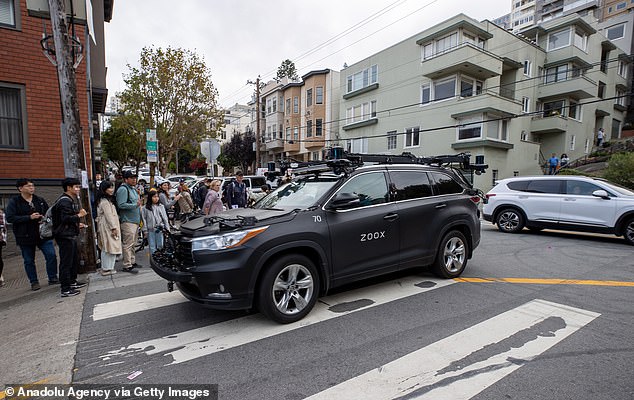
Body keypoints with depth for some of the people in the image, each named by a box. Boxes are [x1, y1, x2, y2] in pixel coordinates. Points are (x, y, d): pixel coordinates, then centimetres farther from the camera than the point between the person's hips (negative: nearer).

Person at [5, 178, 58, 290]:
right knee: (29, 261, 8)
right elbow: (9, 218, -13)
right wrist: (29, 217, -20)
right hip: (25, 237, -2)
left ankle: (53, 278, 12)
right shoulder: (14, 202, -3)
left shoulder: (40, 200, 8)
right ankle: (34, 282, 22)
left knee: (52, 255, -2)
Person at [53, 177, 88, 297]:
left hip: (71, 235, 11)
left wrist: (77, 224, 17)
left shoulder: (71, 200, 17)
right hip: (65, 236, -11)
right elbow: (65, 219, -24)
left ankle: (73, 281, 33)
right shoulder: (65, 201, -16)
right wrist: (79, 215, -13)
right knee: (66, 262, -6)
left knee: (75, 258, 20)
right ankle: (66, 289, -1)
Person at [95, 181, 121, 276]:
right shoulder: (105, 201, -16)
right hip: (108, 227, -11)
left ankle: (105, 268, 22)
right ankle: (107, 268, -2)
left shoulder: (107, 200, 15)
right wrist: (113, 228, -20)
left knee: (105, 248, 14)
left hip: (105, 227, 11)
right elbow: (108, 215, -20)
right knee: (110, 247, -6)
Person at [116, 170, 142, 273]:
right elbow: (121, 205, -23)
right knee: (128, 244, -8)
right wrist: (135, 205, -24)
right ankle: (127, 266, -3)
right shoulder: (123, 189, -13)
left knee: (132, 244, 17)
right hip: (127, 221, -10)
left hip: (135, 220, 10)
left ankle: (132, 262, 27)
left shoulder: (133, 189, 18)